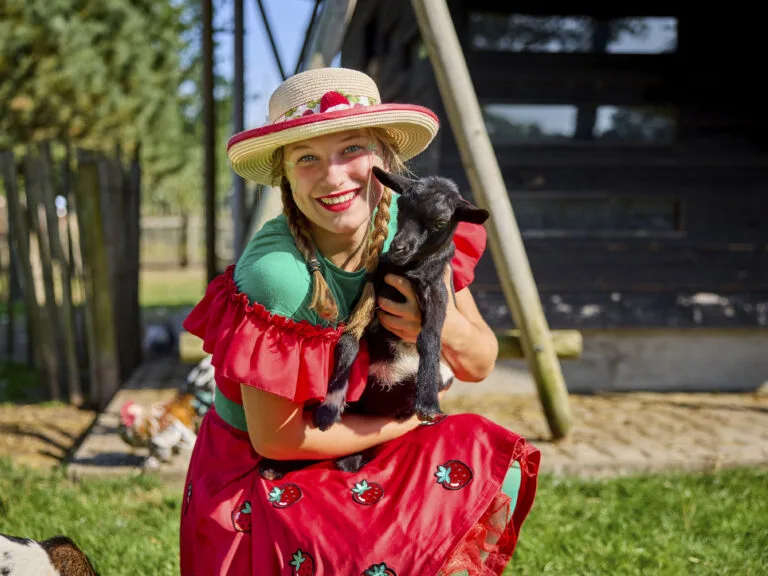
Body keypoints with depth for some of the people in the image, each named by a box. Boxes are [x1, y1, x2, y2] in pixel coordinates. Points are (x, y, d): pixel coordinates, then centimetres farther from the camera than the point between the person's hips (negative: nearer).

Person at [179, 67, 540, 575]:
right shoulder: (276, 271, -29)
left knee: (498, 470, -6)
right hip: (264, 479, -6)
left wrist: (448, 328, -25)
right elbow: (275, 438, -21)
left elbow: (481, 365, -2)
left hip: (358, 453, 6)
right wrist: (404, 422, -12)